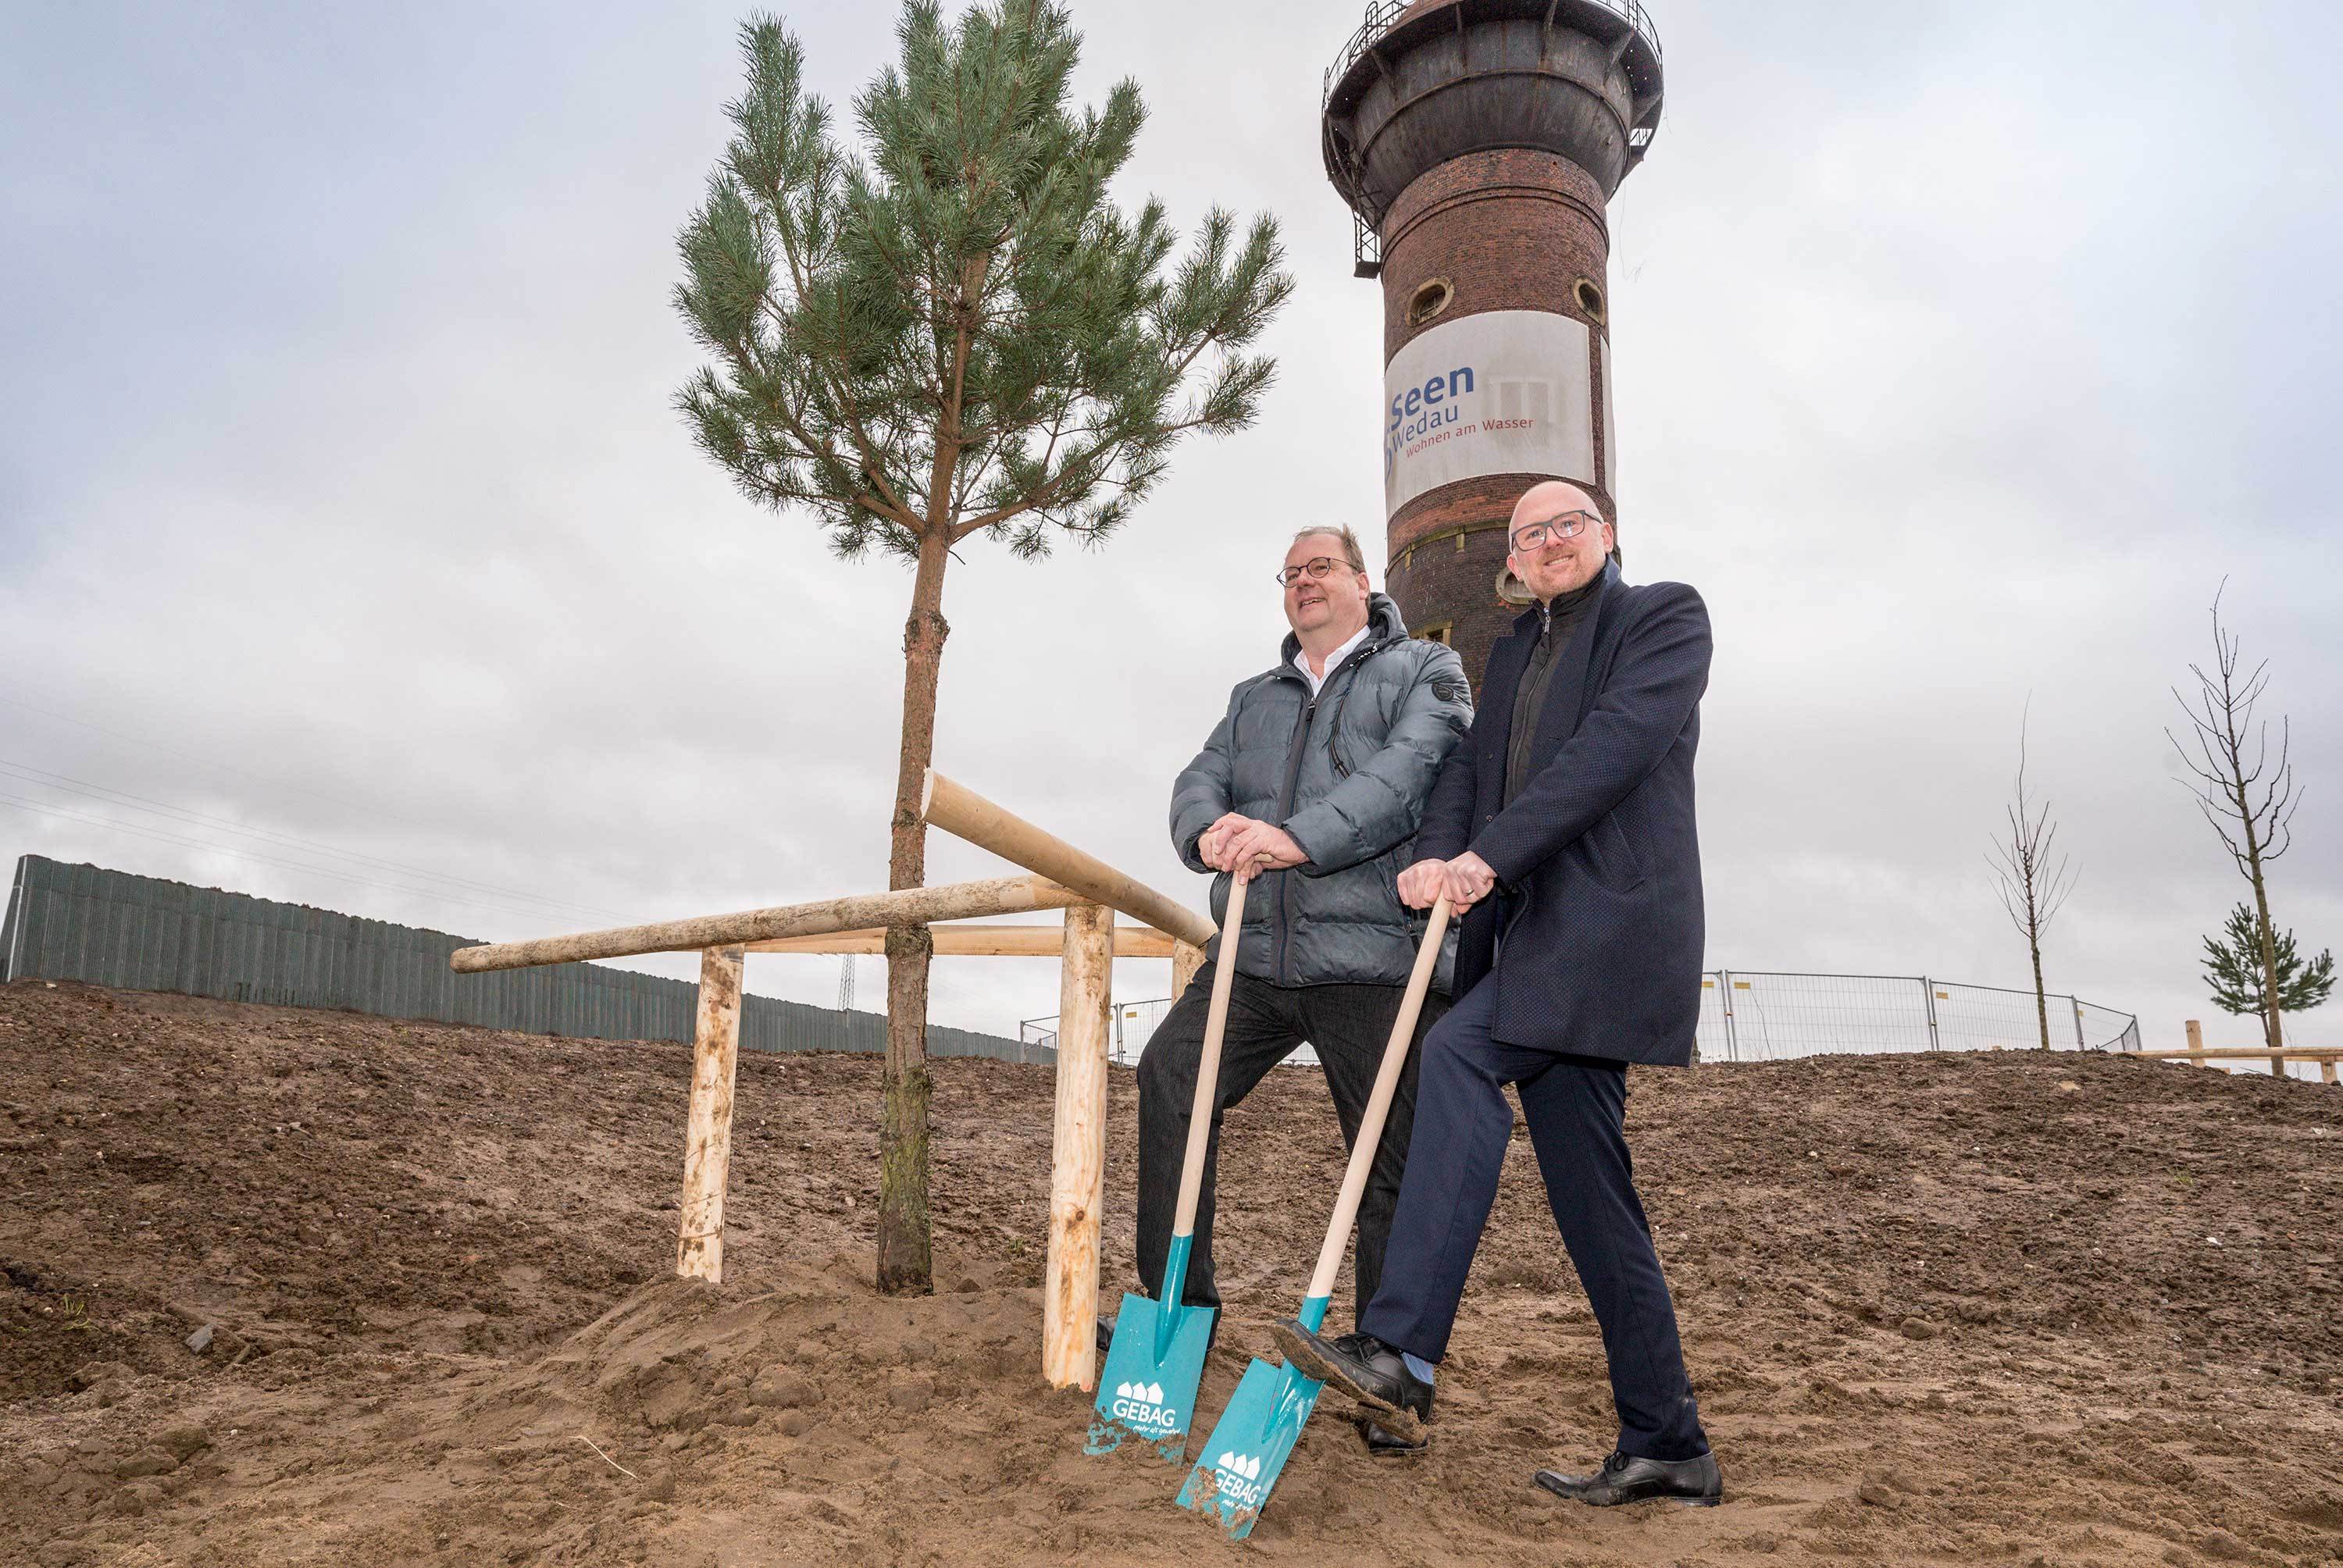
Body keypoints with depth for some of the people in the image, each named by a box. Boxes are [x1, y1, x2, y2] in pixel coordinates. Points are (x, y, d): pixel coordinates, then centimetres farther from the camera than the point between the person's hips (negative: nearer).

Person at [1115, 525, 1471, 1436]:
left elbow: (1409, 771, -12)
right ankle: (1178, 1305, 9)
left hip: (1374, 960, -5)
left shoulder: (1425, 670, 6)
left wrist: (1298, 839, -25)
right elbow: (1198, 782, 11)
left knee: (1395, 1167, 0)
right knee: (1169, 1080, -4)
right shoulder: (1254, 700, 23)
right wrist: (1211, 832, -14)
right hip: (1257, 955, 5)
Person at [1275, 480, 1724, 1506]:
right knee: (1590, 1194, 7)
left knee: (1458, 1056, -26)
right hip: (1535, 934, 8)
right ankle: (1666, 1446, 16)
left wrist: (1490, 854, -21)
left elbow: (1615, 742, -13)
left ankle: (1401, 1352, -26)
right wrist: (1437, 854, -9)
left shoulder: (1666, 615, 3)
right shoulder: (1515, 649, 24)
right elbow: (1472, 765, 13)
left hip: (1603, 923, -8)